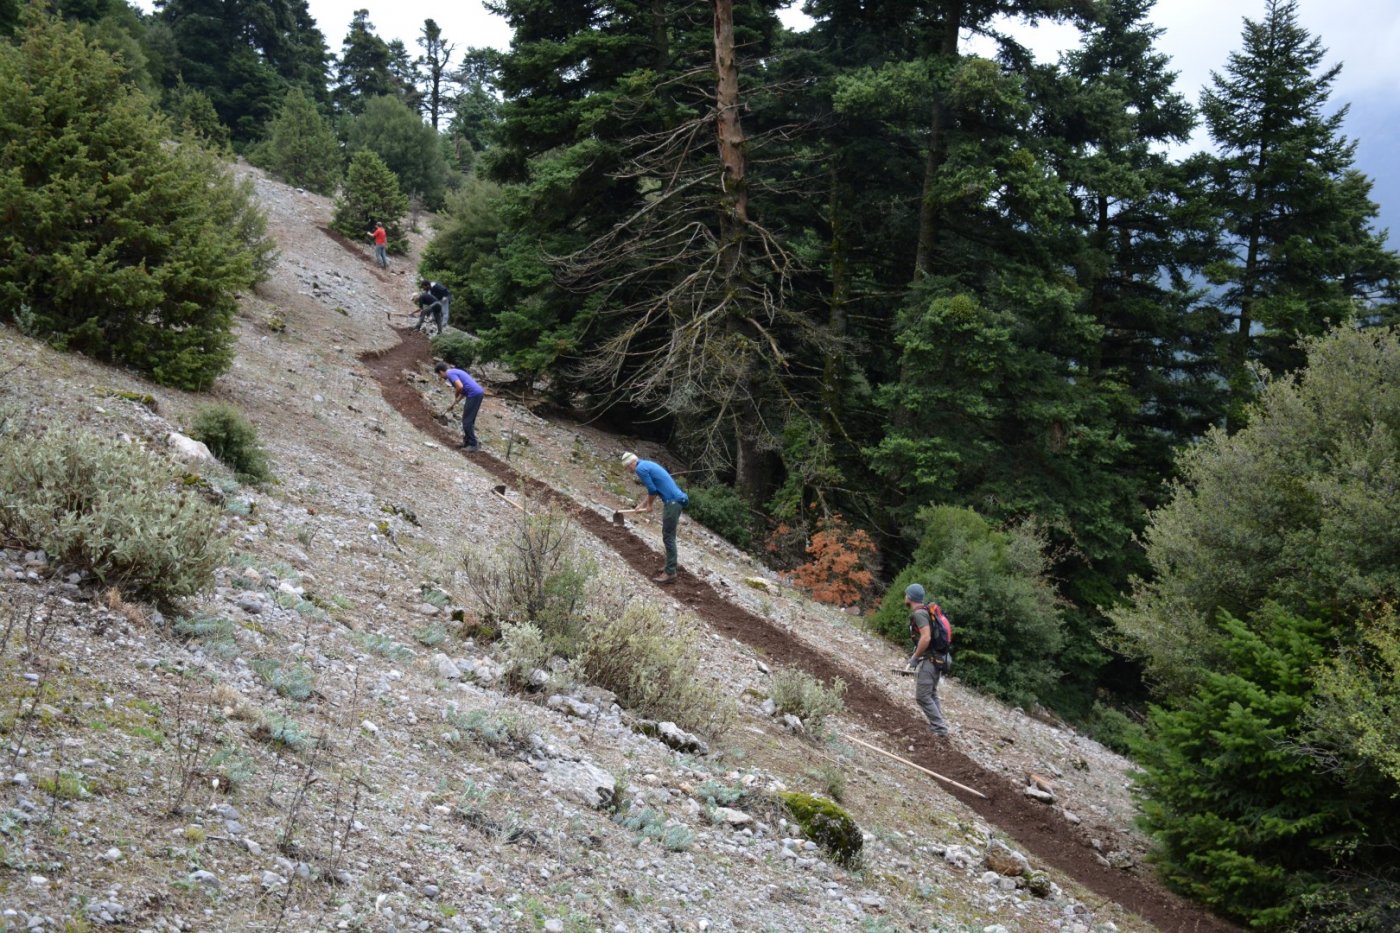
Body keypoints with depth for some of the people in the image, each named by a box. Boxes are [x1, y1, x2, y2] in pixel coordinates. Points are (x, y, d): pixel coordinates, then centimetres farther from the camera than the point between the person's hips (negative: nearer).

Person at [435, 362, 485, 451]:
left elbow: (460, 387, -22)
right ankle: (468, 441, 24)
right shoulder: (455, 371, 24)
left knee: (467, 421, -3)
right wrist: (456, 401, 27)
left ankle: (473, 445, -1)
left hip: (474, 395, -10)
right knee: (469, 420, 18)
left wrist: (455, 396, -2)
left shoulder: (450, 374, -7)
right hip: (478, 393, 10)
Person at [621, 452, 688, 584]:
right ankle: (670, 566, 27)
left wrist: (649, 506, 7)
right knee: (668, 535, 19)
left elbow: (652, 490, -11)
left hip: (672, 502, -10)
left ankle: (670, 573, -6)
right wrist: (641, 505, 30)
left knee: (668, 537, -7)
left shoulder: (640, 469, -10)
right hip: (675, 500, 10)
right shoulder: (647, 465, 20)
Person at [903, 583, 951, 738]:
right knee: (931, 694, 17)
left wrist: (915, 657, -16)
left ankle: (939, 728, -8)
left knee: (922, 696, -8)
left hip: (929, 660, -10)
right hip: (937, 659, 10)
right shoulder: (926, 611, 15)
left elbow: (926, 637, -26)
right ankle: (939, 726, 18)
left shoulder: (919, 613, -15)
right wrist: (917, 655, 22)